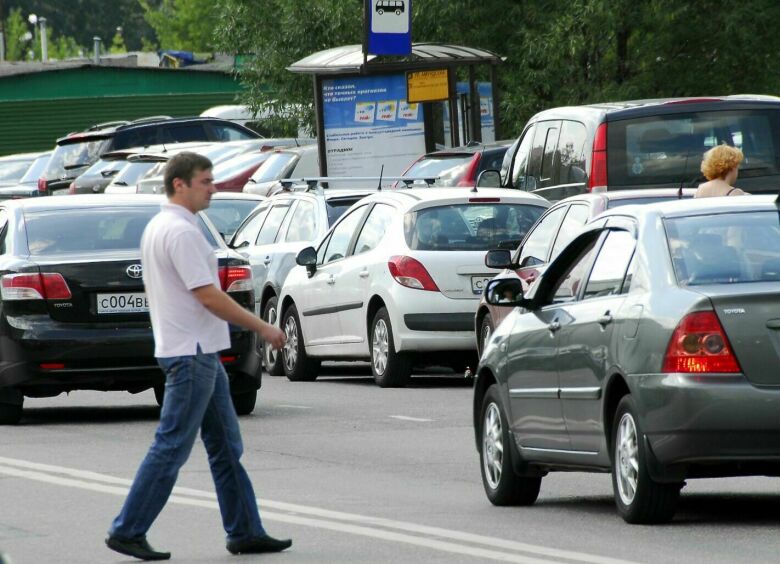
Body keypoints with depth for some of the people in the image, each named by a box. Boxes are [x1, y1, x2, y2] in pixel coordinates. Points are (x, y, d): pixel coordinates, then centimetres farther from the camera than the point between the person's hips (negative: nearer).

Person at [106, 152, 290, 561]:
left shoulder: (157, 228, 15)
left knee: (225, 446, 11)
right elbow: (210, 298, -21)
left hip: (200, 356, 11)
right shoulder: (180, 231, -18)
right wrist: (263, 329, -12)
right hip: (192, 353, -11)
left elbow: (157, 292, 21)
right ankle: (127, 531, -2)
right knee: (171, 447, -6)